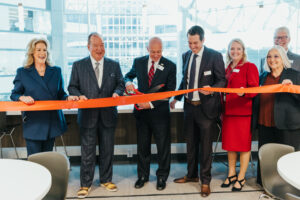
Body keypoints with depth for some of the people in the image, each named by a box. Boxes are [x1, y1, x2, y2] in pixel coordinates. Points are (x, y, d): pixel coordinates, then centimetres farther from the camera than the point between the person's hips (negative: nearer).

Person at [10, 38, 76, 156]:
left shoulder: (56, 71, 11)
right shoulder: (22, 72, 5)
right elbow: (14, 94, 7)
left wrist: (68, 97, -8)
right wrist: (23, 98, -15)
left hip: (52, 123, 2)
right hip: (33, 123, -2)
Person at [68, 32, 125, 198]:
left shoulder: (114, 65, 8)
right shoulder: (78, 65, 4)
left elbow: (120, 83, 11)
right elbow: (72, 87, 6)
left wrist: (117, 92, -11)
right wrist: (79, 96, -15)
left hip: (108, 114, 2)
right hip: (87, 115, -2)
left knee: (107, 150, 12)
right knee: (87, 151, 4)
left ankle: (106, 180, 29)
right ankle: (85, 184, 18)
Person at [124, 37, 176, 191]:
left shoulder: (170, 66, -5)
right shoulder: (138, 62, 3)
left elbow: (170, 91, -8)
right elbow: (129, 76, 19)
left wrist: (152, 103, -16)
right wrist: (128, 82, -7)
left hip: (160, 111, -2)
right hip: (141, 110, 3)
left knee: (163, 146, 7)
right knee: (142, 145, 13)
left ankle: (162, 177, 26)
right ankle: (143, 175, 30)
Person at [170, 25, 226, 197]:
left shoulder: (215, 56, -9)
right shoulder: (186, 55, 8)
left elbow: (222, 80, -8)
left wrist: (212, 89, -28)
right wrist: (176, 98, 14)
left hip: (206, 107, -6)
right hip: (189, 106, 6)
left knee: (206, 145, 4)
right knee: (191, 143, 17)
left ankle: (205, 181, 20)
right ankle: (192, 175, 35)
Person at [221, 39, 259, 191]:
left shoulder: (250, 67, -3)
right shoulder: (227, 69, 15)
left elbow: (255, 90, -10)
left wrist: (244, 92, -29)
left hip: (243, 111, -6)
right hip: (228, 111, 6)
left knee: (243, 144, 2)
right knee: (230, 143, 11)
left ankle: (241, 178, 13)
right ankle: (231, 174, 25)